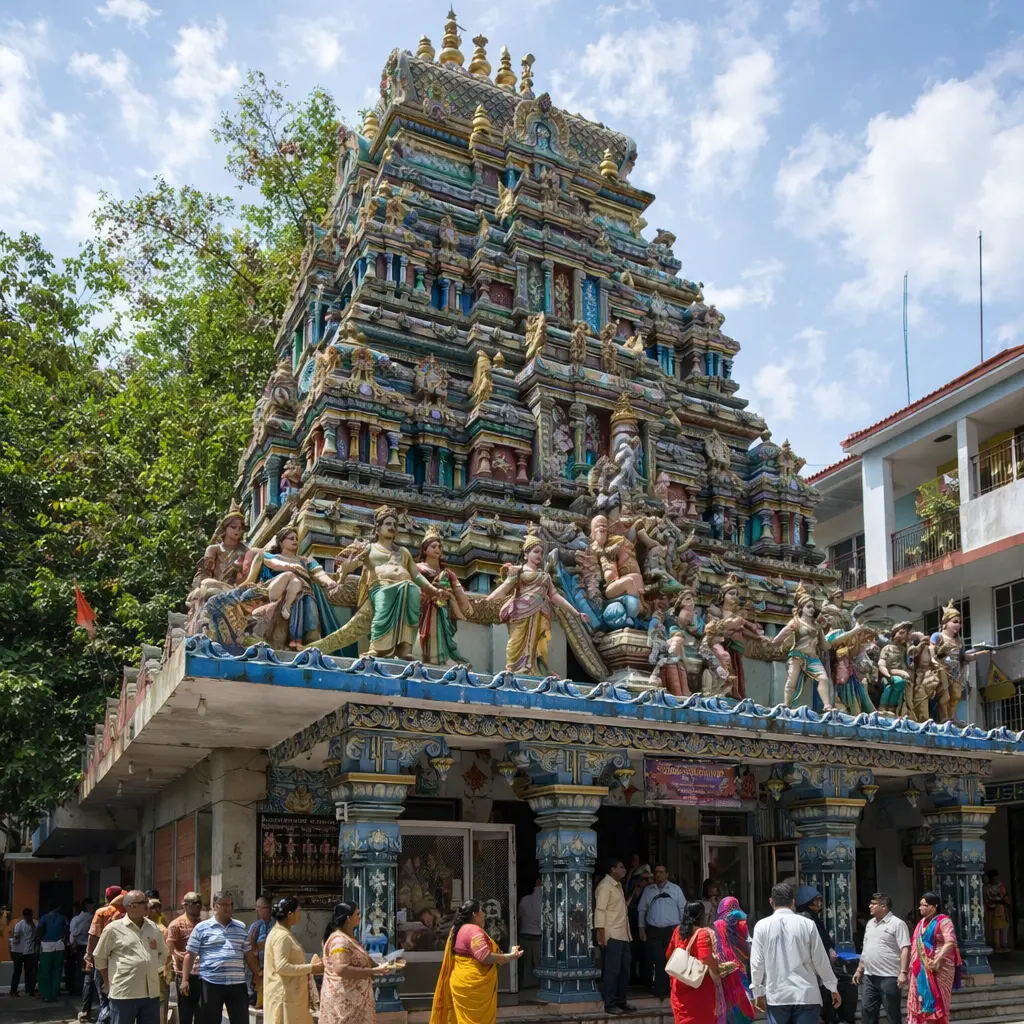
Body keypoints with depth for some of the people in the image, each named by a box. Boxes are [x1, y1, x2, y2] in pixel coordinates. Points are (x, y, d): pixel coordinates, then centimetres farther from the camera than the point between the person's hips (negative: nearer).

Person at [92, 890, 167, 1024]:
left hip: (151, 993, 5)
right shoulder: (114, 928, -5)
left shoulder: (153, 927, 11)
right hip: (124, 993, -5)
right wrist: (108, 982, 9)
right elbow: (99, 957, 4)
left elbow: (163, 953, 24)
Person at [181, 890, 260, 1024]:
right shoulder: (202, 928, 0)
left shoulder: (241, 928, 12)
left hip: (237, 984, 3)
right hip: (211, 983, -3)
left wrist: (257, 975, 16)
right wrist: (185, 979, -7)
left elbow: (249, 954, 17)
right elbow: (190, 954, 0)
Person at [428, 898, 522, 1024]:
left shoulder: (458, 929, 12)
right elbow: (485, 957, -25)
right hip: (473, 985, -9)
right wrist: (510, 957, -15)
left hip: (460, 980, 9)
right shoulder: (474, 930, -17)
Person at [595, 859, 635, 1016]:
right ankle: (610, 1004, 1)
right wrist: (601, 935, -21)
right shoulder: (605, 886, -11)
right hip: (611, 936, -9)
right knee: (612, 970, -5)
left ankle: (621, 1002, 19)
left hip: (623, 935, 9)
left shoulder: (618, 885, 17)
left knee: (624, 970, 11)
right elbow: (600, 910, -17)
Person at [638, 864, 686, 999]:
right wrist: (641, 928, 5)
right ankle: (661, 990, 2)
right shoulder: (648, 890, 10)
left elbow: (683, 908, 3)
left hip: (672, 930, -1)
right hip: (653, 930, 1)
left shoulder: (675, 889, 6)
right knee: (658, 960, -3)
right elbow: (642, 910, 11)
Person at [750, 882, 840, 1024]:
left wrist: (758, 992, 14)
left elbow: (757, 962, 1)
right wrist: (833, 987, 16)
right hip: (806, 994, 0)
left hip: (777, 995, 0)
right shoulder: (807, 924, -4)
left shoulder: (762, 926, -3)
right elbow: (820, 959, 2)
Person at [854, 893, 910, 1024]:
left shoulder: (897, 924, -8)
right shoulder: (870, 923, 16)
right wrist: (859, 970, 19)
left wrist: (903, 973, -23)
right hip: (869, 976, 8)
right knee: (867, 1010, 9)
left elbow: (905, 949, -14)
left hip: (889, 977, -8)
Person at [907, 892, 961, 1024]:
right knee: (922, 1000, 7)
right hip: (922, 969, 7)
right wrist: (913, 965, 11)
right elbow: (916, 945, 19)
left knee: (937, 1001, -2)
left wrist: (937, 960, -26)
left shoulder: (943, 921, -9)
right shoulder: (921, 923, 15)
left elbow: (950, 943, -20)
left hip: (939, 968, -7)